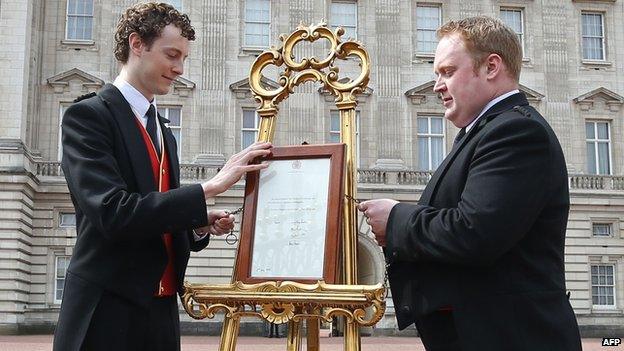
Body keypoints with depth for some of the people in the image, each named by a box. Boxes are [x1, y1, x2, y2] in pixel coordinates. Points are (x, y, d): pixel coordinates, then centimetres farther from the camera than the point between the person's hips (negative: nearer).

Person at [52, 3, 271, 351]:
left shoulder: (164, 131, 17)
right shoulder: (88, 116, -8)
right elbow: (113, 213, -21)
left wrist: (199, 225, 0)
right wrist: (214, 185, -22)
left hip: (162, 310, 7)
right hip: (108, 314, -7)